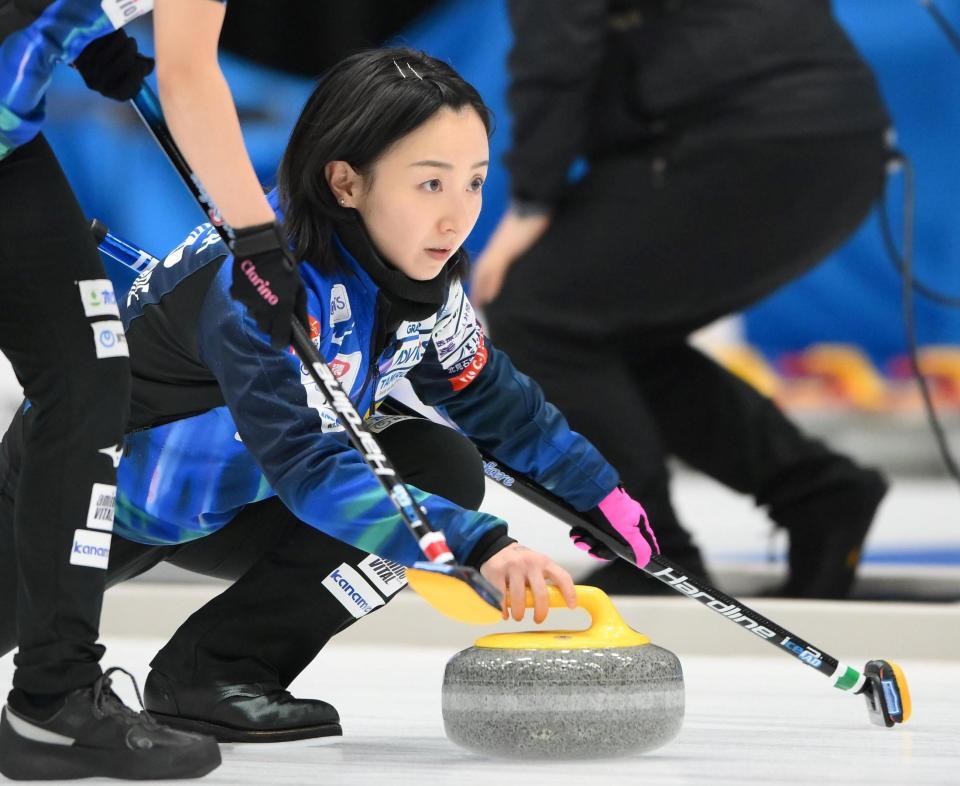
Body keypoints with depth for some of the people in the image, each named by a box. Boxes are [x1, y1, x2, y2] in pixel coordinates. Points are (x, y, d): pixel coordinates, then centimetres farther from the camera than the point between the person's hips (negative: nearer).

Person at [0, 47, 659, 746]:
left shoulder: (424, 281, -13)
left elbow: (495, 400, 5)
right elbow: (305, 464, -45)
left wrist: (601, 495, -1)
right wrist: (476, 544, -53)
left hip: (218, 506, 6)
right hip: (94, 497, -6)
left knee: (445, 473, -13)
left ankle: (217, 670, -10)